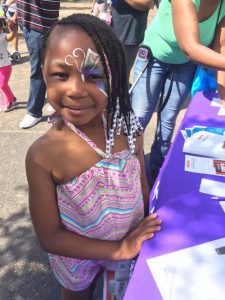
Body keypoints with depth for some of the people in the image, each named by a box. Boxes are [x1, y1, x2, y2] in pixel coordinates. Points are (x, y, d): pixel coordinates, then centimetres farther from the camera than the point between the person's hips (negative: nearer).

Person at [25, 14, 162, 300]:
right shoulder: (43, 155, -31)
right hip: (78, 258, -3)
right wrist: (117, 249, -21)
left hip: (133, 244, 3)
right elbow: (49, 236, -22)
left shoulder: (128, 128, -20)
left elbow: (143, 187, -5)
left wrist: (148, 234, 2)